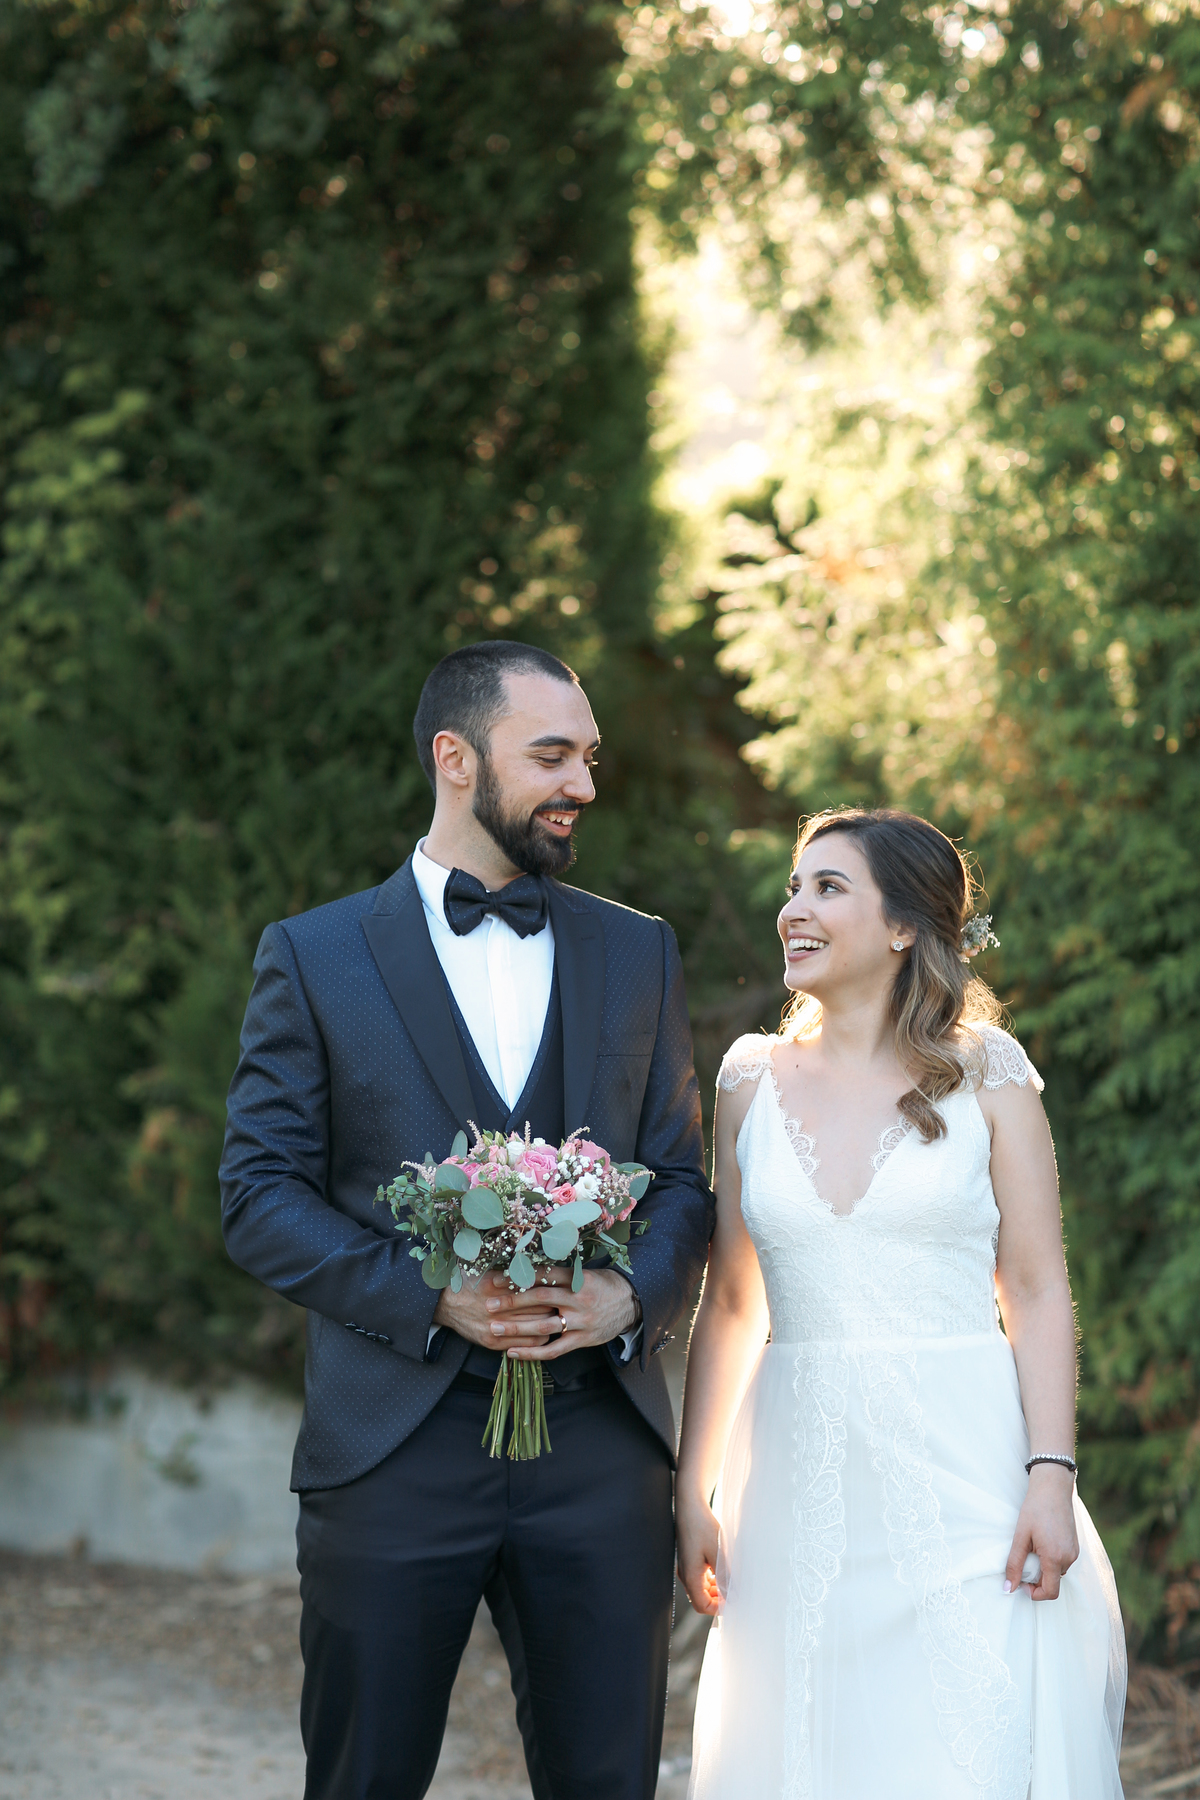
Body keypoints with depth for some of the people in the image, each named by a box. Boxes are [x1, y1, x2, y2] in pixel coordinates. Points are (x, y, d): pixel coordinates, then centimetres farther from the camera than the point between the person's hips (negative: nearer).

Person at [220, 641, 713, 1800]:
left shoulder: (638, 953, 13)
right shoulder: (312, 956, 3)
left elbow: (683, 1178, 11)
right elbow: (260, 1198, -2)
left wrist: (632, 1294, -10)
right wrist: (432, 1301, -15)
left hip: (599, 1442, 3)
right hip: (393, 1441, -2)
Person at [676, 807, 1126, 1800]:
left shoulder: (984, 1075, 1)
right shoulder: (755, 1079, 8)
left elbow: (1038, 1292, -2)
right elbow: (729, 1300, 12)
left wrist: (1050, 1476, -11)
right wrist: (693, 1491, 9)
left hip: (962, 1469, -3)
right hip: (802, 1485, 3)